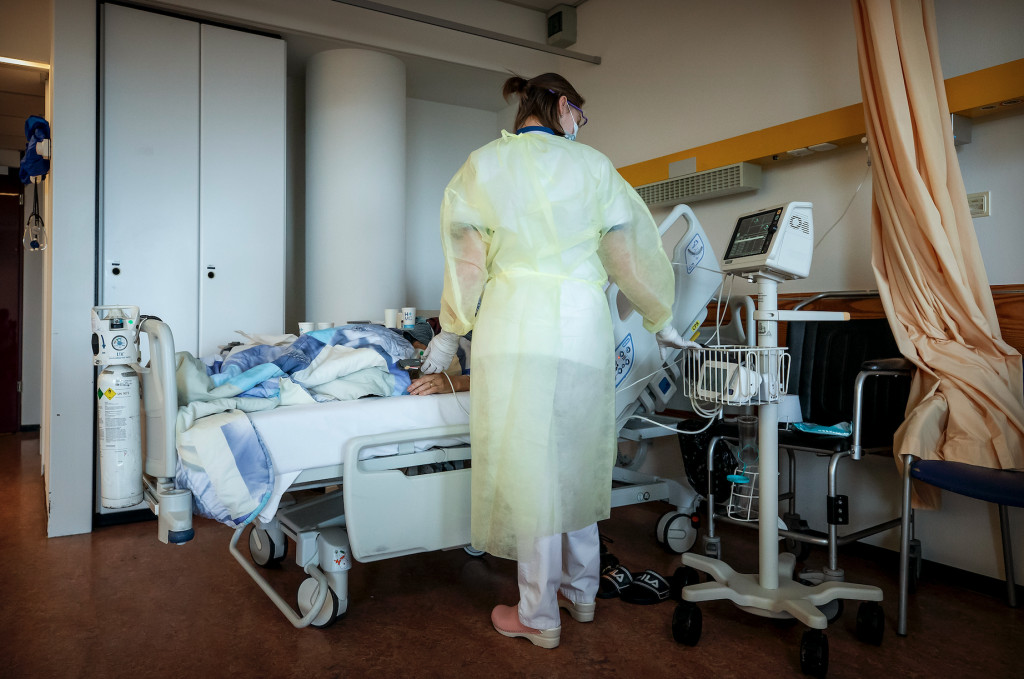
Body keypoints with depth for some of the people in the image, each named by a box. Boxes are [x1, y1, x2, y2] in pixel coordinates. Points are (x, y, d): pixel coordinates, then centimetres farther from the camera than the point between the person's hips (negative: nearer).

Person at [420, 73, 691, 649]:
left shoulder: (483, 166, 10)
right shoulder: (592, 164, 11)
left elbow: (467, 259, 9)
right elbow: (632, 253, 13)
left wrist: (451, 332, 19)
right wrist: (662, 322, 24)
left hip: (514, 319, -2)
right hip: (585, 323, 2)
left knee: (529, 467, 4)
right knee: (575, 460, 16)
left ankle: (541, 617, 16)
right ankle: (581, 591, 31)